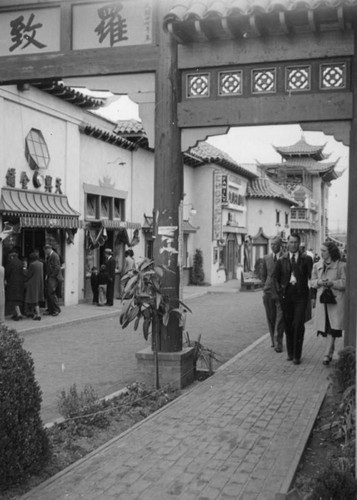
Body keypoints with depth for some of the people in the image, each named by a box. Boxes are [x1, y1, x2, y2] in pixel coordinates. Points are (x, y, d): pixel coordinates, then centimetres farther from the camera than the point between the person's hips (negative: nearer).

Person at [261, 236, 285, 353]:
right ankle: (273, 340, 23)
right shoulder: (266, 258, 9)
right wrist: (264, 289, 8)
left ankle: (278, 343, -5)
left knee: (280, 319, -7)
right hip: (269, 292, 3)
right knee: (271, 318, 10)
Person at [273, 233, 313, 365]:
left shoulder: (306, 259, 3)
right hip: (286, 294, 2)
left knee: (299, 324, -7)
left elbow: (312, 277, 2)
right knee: (288, 324, 7)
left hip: (300, 295, -2)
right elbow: (275, 277, 15)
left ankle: (297, 355, -1)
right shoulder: (282, 260, 7)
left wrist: (312, 295, -5)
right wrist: (279, 290, 4)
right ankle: (290, 353, 19)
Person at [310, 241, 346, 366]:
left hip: (336, 300, -4)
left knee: (333, 328, -11)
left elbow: (345, 283, -5)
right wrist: (319, 282, -9)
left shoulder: (341, 266, -3)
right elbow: (312, 282, 13)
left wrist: (331, 283, -17)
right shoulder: (317, 266, 11)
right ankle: (331, 350, 22)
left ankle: (327, 354, -14)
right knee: (325, 328, 7)